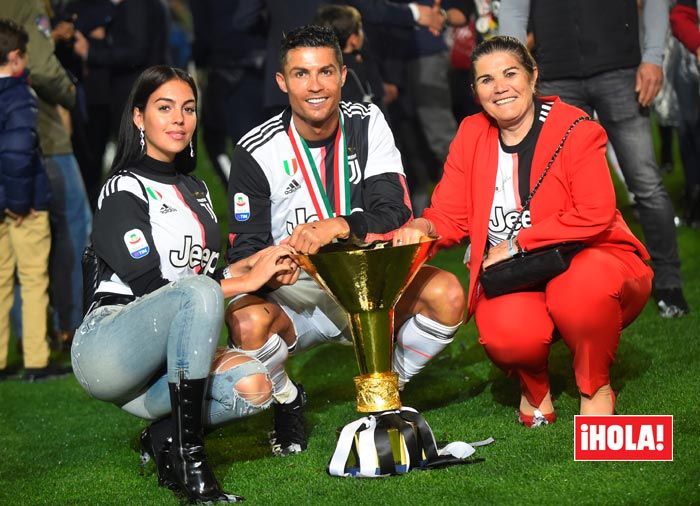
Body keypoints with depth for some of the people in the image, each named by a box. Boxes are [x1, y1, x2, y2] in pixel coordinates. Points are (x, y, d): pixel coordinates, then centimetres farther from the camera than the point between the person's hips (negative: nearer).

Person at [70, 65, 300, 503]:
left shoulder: (195, 189, 19)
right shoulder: (124, 190, -6)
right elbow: (150, 286, -15)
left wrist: (258, 262, -2)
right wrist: (246, 281, -15)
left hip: (165, 360, 7)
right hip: (105, 348, -6)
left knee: (253, 385, -25)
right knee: (197, 291, -36)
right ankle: (189, 458, -34)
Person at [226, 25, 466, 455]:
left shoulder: (368, 124, -3)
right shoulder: (257, 150, -8)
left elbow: (395, 213, -13)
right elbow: (245, 249, -9)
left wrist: (338, 226, -34)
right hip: (294, 296, -2)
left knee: (447, 294, -24)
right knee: (247, 322, -34)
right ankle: (287, 401, 1)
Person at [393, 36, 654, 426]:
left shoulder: (576, 130, -7)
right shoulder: (471, 135, 6)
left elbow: (595, 215, -17)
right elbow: (449, 216, 4)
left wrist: (517, 244, -17)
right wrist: (421, 229, -21)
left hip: (587, 261, -2)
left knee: (581, 288, -39)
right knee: (509, 335, -33)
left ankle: (596, 387, -7)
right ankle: (534, 385, 7)